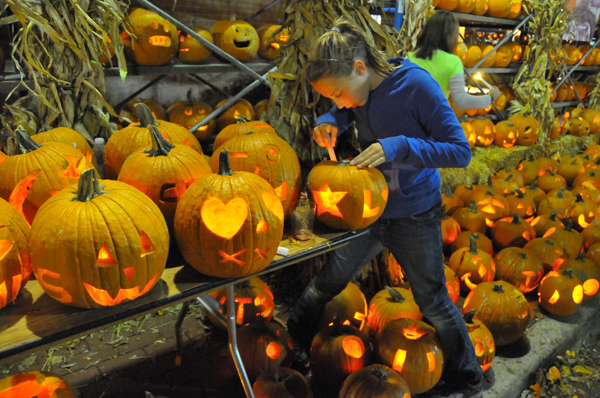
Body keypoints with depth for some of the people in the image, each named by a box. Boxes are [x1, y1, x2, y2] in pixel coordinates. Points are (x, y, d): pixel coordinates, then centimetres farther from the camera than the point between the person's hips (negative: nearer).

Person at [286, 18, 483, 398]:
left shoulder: (416, 84, -24)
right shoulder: (360, 89, -9)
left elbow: (460, 151, -22)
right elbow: (344, 113, 13)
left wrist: (397, 146, -35)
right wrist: (329, 123, -12)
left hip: (415, 216, -4)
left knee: (433, 302, 11)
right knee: (326, 282, 13)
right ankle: (292, 349, 39)